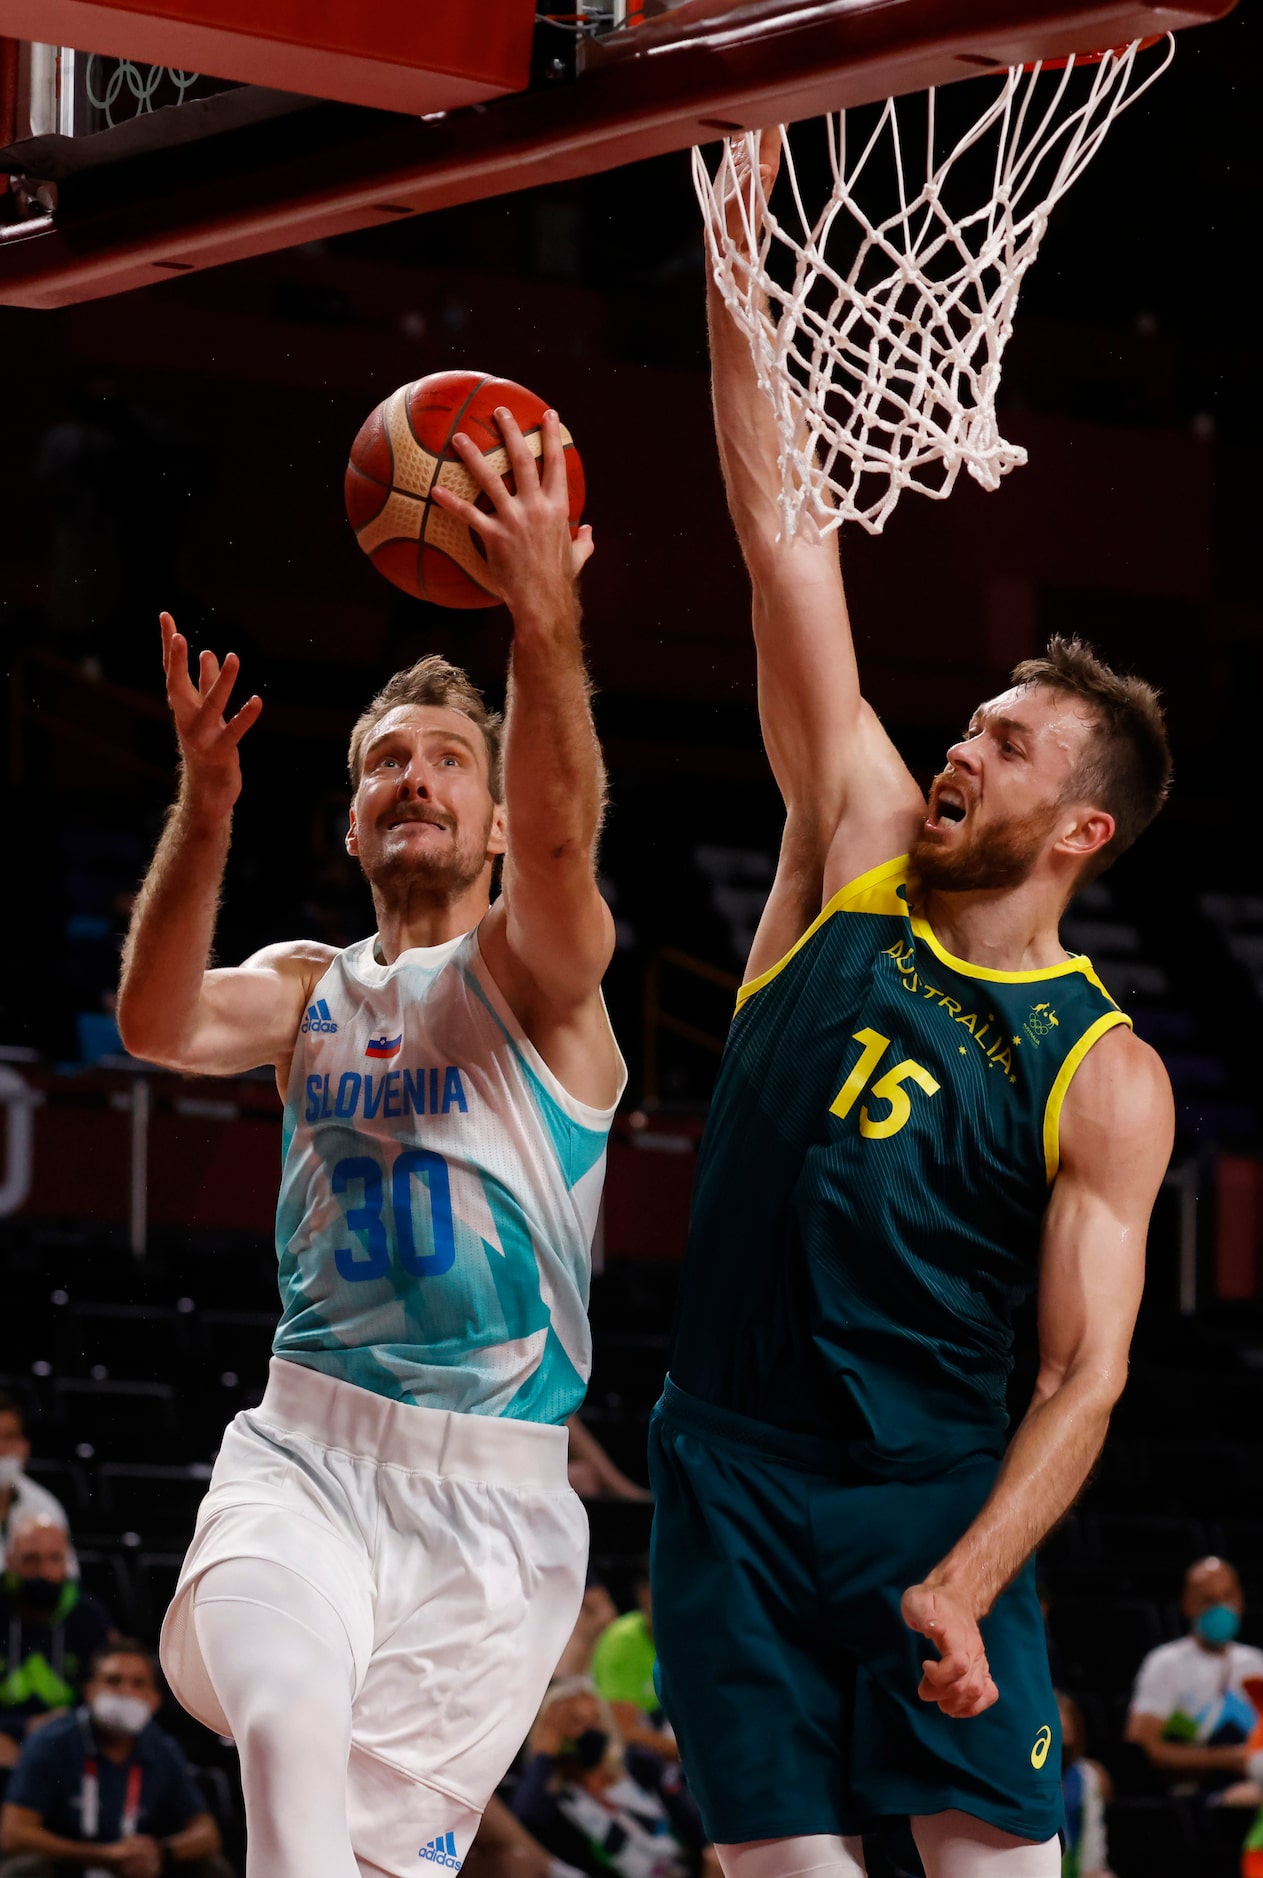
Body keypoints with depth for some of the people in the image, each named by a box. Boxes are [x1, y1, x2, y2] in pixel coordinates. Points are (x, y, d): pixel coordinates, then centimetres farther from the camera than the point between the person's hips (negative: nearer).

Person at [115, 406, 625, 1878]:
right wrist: (206, 804, -25)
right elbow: (160, 1026, -8)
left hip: (491, 1494, -1)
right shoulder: (307, 990, 13)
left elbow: (560, 844, -21)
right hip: (306, 1452, 2)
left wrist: (543, 619, -38)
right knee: (286, 1714, -32)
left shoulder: (531, 972, 2)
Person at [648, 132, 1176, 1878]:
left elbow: (1088, 1371, -9)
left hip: (934, 1492, -3)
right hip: (726, 1471, 3)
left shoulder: (1105, 1080, -4)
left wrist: (963, 1586, -24)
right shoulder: (858, 854, 5)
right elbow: (784, 539, 1)